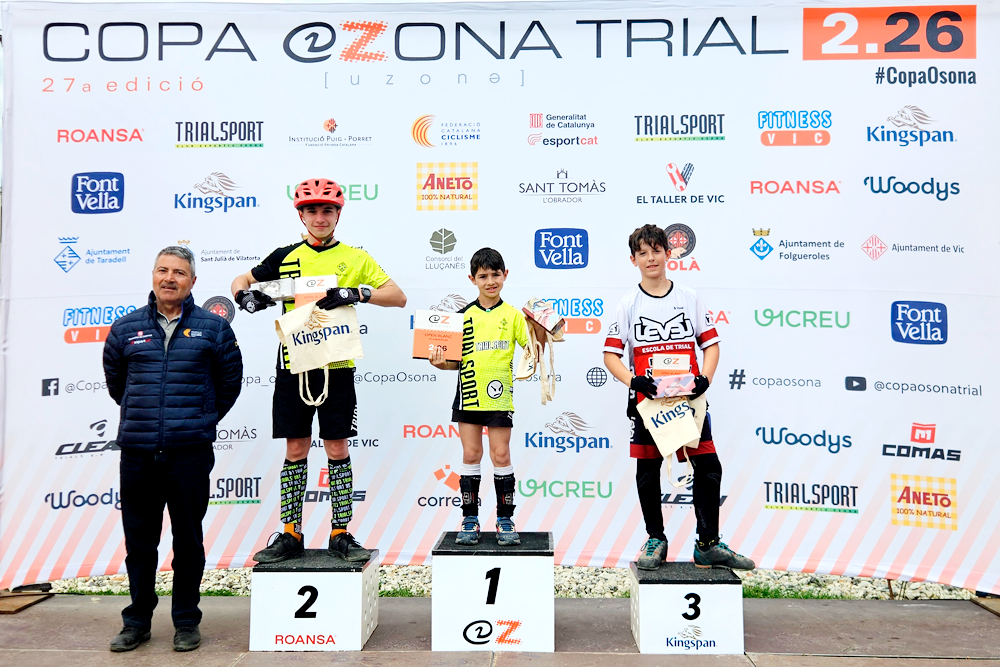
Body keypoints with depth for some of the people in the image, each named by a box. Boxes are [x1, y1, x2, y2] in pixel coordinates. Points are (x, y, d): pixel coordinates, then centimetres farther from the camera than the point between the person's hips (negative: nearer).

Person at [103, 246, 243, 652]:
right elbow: (114, 380, 21)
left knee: (188, 542, 7)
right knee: (139, 542, 12)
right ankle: (137, 621, 27)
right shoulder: (125, 329, 7)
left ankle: (186, 622, 21)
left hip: (190, 454, -2)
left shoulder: (213, 328, 2)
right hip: (136, 454, 2)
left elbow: (230, 381, 10)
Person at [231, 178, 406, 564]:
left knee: (337, 449, 4)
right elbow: (241, 281, 20)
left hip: (336, 366, -1)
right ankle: (291, 534, 18)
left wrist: (356, 293, -17)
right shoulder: (285, 257, 9)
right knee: (296, 449, 7)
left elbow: (398, 297, -1)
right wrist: (245, 294, -4)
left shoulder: (355, 258, 4)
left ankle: (341, 534, 14)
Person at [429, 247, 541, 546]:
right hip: (469, 393, 2)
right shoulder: (464, 316, 7)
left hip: (499, 395, -2)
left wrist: (542, 330, -18)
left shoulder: (512, 315, 3)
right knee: (470, 456, 6)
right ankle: (470, 520, 16)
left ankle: (505, 520, 14)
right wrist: (440, 363, -10)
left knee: (501, 456, 2)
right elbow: (457, 360, 9)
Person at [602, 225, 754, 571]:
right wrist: (633, 380, -15)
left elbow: (711, 343, 8)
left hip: (689, 399, 1)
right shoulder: (628, 304, 3)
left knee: (708, 467, -1)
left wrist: (705, 378, -9)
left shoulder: (689, 298, 7)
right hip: (647, 400, -1)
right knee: (648, 470, 7)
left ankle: (708, 544, 12)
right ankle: (656, 539, 24)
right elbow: (611, 354, 2)